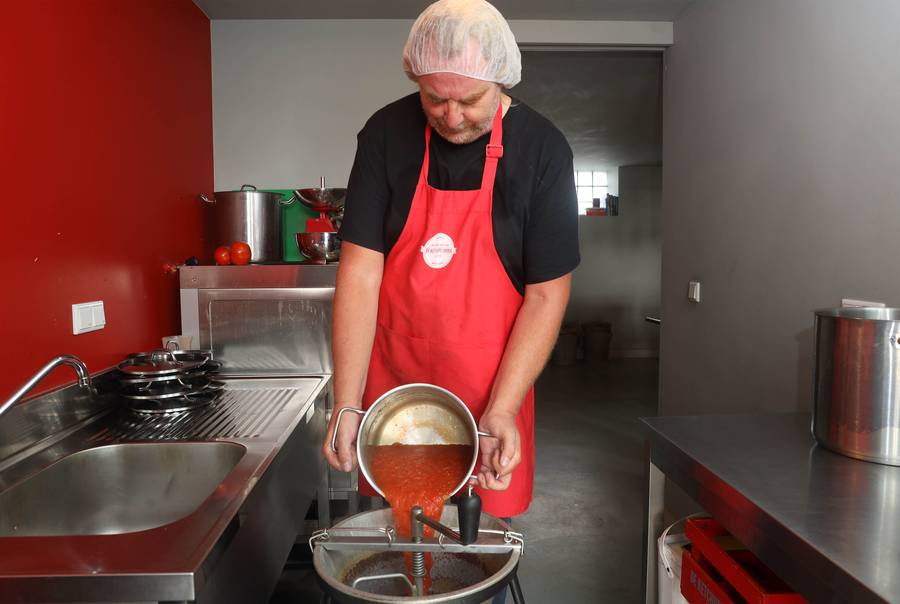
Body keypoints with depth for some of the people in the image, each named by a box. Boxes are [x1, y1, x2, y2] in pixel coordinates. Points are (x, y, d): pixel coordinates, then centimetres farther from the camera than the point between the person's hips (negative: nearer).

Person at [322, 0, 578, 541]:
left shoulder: (541, 149, -9)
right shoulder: (387, 135, -6)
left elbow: (547, 294, -9)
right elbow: (361, 271, -9)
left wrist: (501, 410, -17)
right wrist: (347, 405, -14)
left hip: (492, 392, -1)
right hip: (393, 383, 1)